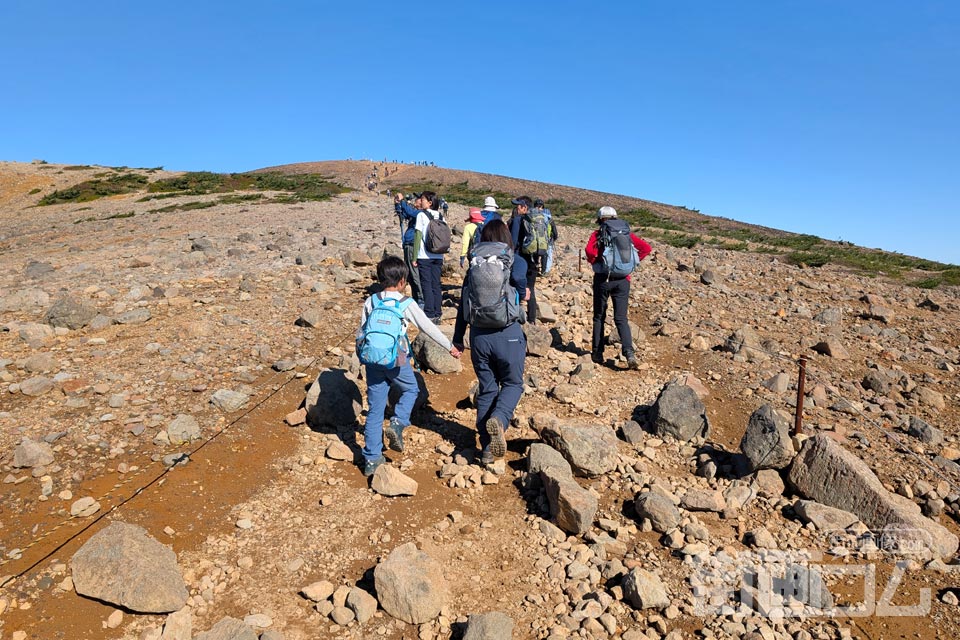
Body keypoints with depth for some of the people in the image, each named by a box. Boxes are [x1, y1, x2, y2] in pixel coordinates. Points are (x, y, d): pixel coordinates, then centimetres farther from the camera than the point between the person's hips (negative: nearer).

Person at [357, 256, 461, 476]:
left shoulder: (370, 302, 6)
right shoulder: (406, 303, -3)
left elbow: (360, 333, 8)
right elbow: (428, 327, 2)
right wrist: (450, 346, 13)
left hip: (373, 360, 3)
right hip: (396, 360, -3)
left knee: (374, 409, 10)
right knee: (411, 390, 25)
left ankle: (372, 458, 15)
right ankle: (397, 423, 1)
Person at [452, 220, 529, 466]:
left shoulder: (473, 265, 8)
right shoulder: (516, 262, -1)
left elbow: (462, 302, 8)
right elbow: (518, 276, -24)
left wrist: (457, 338, 15)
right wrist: (522, 293, -1)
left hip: (479, 335, 3)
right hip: (508, 334, -3)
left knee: (486, 389, 15)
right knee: (513, 383, 16)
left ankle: (487, 448, 19)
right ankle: (499, 419, -14)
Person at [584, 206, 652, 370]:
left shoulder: (597, 234, 1)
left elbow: (589, 251, -18)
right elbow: (646, 248, 3)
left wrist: (595, 262, 1)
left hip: (602, 278, -2)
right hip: (623, 280, 2)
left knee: (599, 317, 12)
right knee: (621, 318, 3)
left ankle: (597, 353, 15)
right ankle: (629, 352, -15)